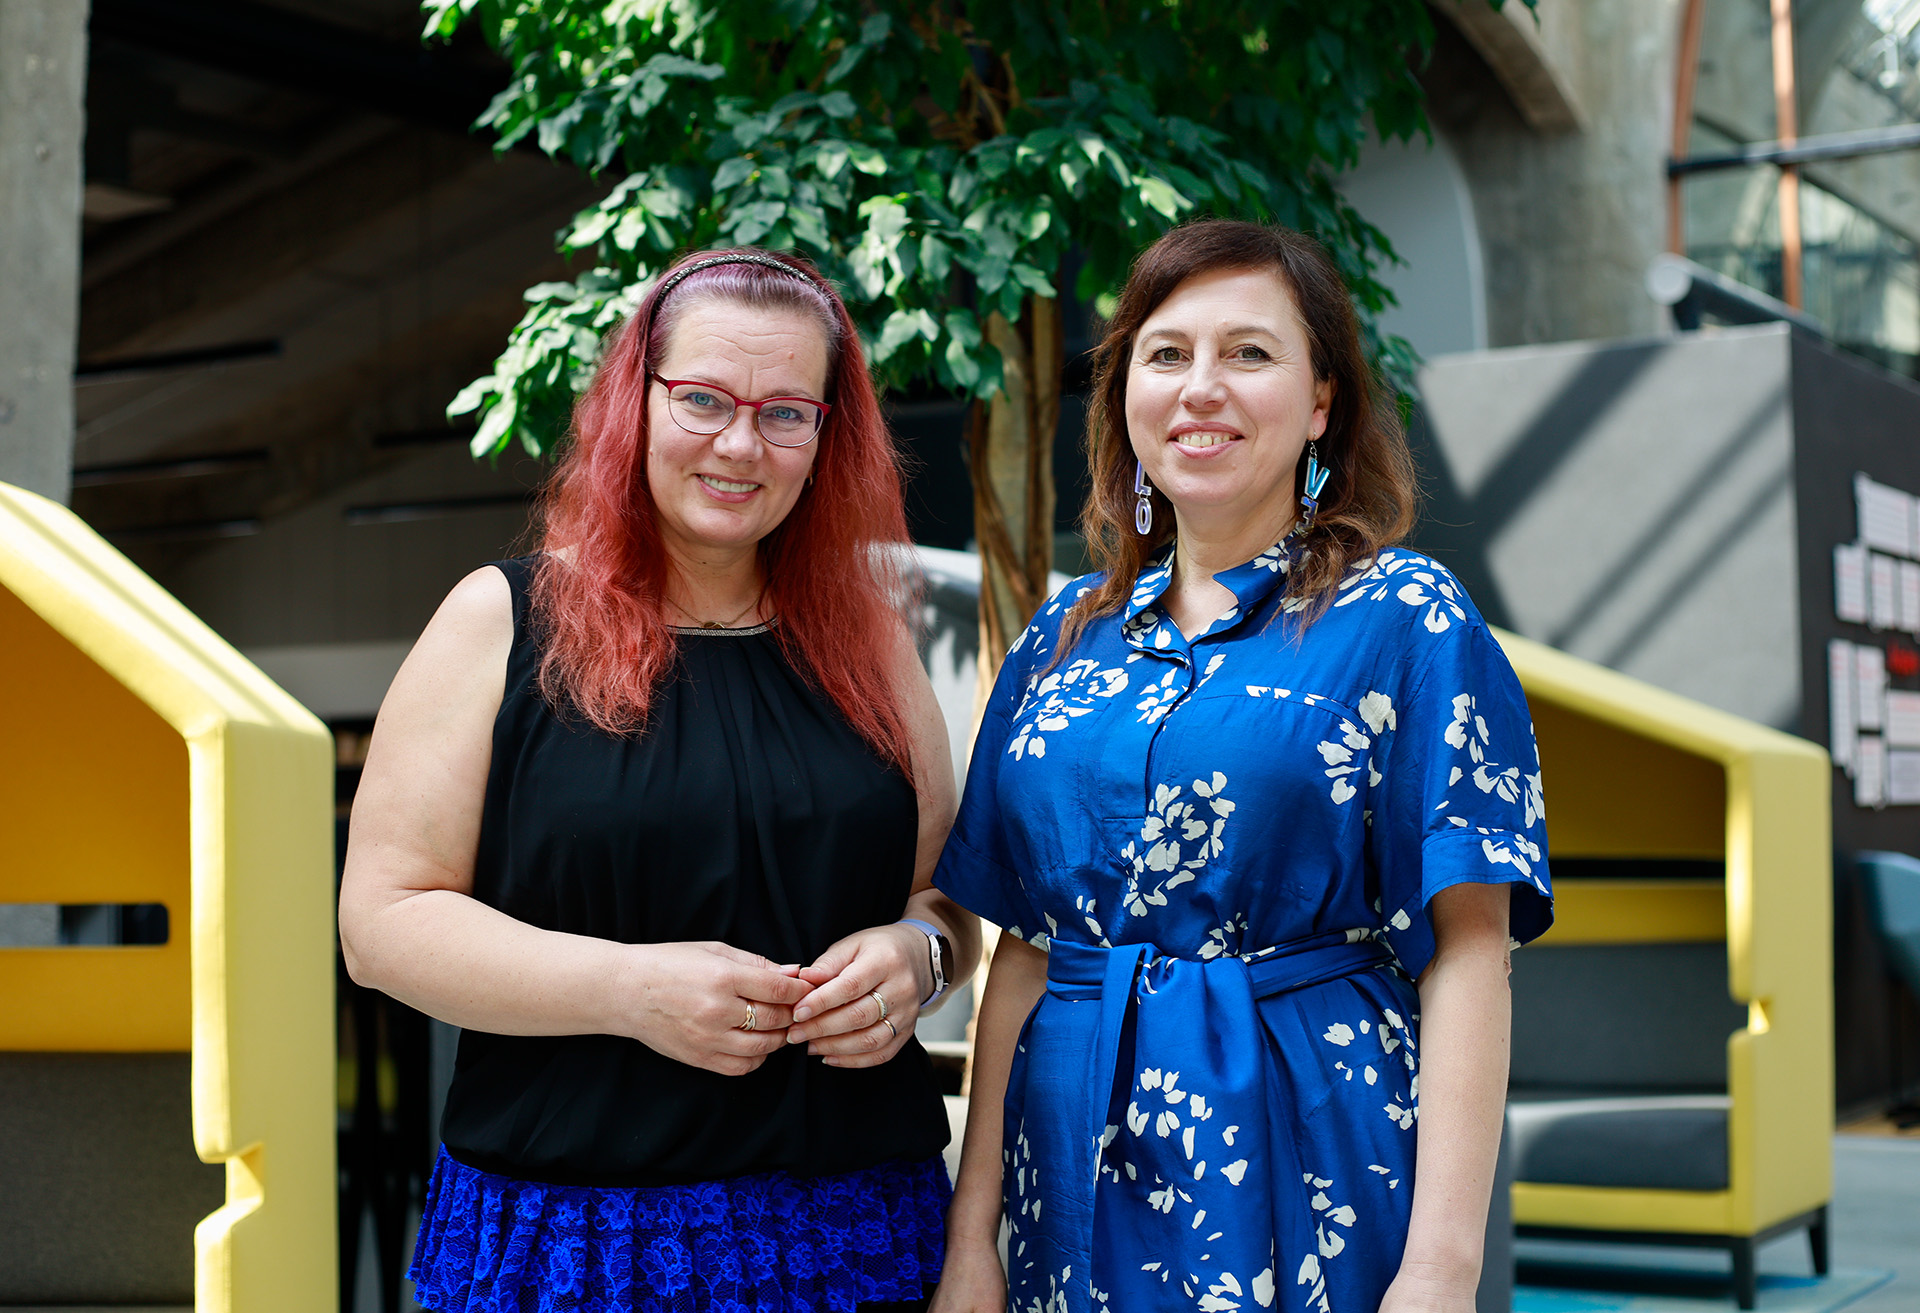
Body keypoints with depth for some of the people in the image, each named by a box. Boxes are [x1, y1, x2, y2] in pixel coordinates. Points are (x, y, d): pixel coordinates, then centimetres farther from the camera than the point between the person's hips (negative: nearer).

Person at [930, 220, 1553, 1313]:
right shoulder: (1063, 642, 8)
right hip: (1079, 1184, 4)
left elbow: (1466, 950, -10)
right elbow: (1023, 949, 8)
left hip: (1314, 1175, -4)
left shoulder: (1407, 620, -5)